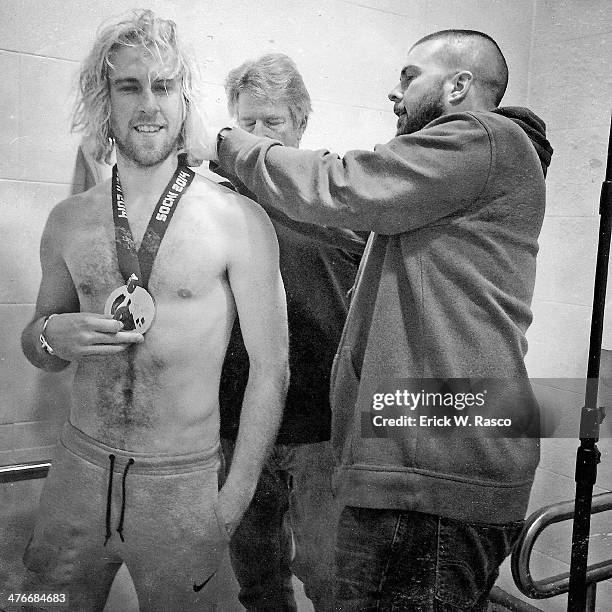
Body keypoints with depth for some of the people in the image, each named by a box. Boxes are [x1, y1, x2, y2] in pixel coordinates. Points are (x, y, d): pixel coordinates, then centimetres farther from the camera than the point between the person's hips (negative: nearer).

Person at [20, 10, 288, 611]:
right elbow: (36, 348, 13)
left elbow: (269, 366, -8)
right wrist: (53, 335, -10)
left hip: (184, 482, -3)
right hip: (78, 469, 4)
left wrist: (235, 495, -7)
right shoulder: (68, 221, 1)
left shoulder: (240, 221, -12)